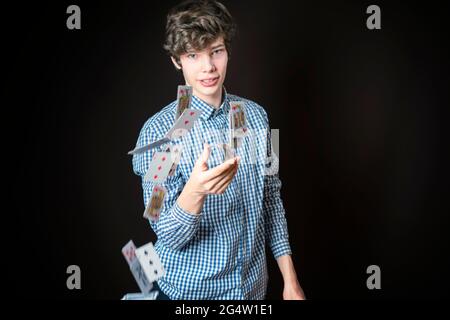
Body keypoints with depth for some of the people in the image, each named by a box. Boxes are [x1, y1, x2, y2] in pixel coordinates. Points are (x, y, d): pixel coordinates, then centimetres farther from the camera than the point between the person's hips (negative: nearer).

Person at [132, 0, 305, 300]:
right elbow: (168, 237, -19)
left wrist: (290, 280, 3)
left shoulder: (255, 115, -3)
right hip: (190, 289, -3)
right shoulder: (158, 131, -17)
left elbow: (271, 196, 5)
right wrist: (194, 191, -39)